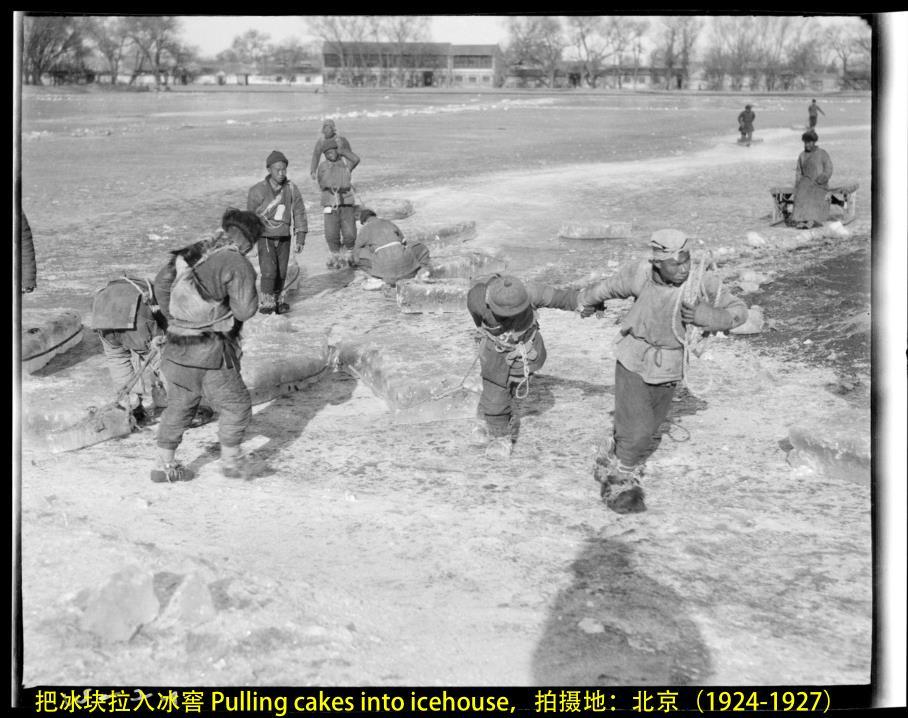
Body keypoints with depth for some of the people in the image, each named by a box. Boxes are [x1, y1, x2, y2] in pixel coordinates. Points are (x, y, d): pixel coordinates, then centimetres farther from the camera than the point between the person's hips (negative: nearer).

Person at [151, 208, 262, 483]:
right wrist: (247, 284, 0)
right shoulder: (237, 264, -13)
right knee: (235, 406, 14)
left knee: (178, 406, 21)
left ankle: (166, 466, 28)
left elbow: (161, 285, 16)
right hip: (210, 353, -7)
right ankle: (231, 461, 25)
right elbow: (244, 310, -16)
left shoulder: (190, 253, 8)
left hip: (176, 348, 7)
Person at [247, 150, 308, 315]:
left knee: (281, 272, 5)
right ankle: (267, 303, -1)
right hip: (265, 238, -3)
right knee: (269, 271, -12)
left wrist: (300, 239, 2)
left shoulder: (291, 189, -2)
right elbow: (250, 216, 2)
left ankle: (280, 301, 20)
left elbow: (299, 213, 5)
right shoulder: (258, 190, -8)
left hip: (284, 238, 3)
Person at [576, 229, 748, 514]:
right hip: (633, 364, -3)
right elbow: (611, 286, 2)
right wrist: (587, 301, 22)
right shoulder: (640, 274, -20)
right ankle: (619, 483, 13)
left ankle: (609, 467, 42)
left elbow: (739, 311, -10)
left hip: (668, 373, 3)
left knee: (650, 434, 16)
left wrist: (709, 316, -31)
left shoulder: (702, 282, -19)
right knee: (635, 431, -13)